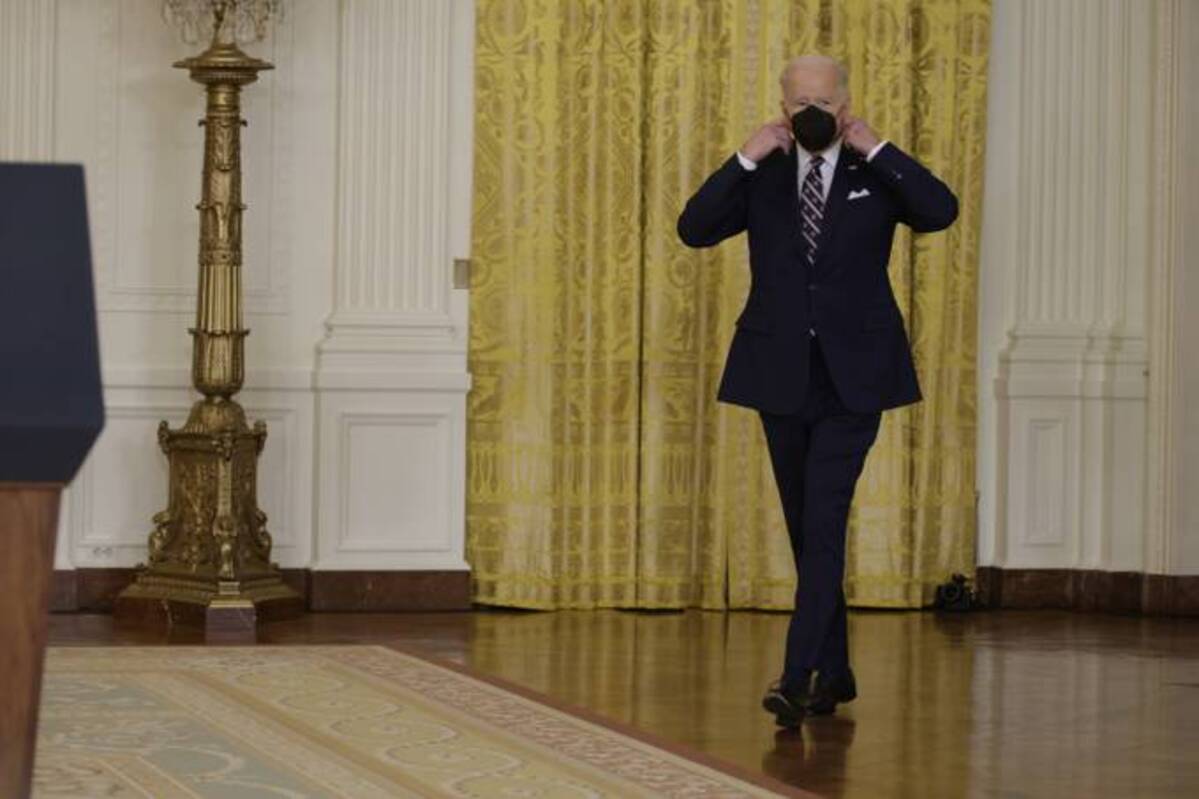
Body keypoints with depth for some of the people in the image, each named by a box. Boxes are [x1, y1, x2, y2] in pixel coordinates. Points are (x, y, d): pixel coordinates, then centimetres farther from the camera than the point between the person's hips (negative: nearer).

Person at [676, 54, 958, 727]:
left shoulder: (876, 174, 2)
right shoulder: (763, 177, 8)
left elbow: (942, 211, -15)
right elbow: (694, 229, -5)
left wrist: (877, 150, -14)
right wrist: (746, 159, -11)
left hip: (852, 375, -3)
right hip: (782, 374, 3)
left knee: (824, 521, -14)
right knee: (807, 529, 11)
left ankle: (799, 677, -20)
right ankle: (834, 674, 22)